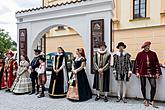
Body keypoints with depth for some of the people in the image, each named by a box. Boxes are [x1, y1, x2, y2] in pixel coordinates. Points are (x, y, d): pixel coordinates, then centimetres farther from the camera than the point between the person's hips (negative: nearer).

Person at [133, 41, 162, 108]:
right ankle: (145, 100, 26)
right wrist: (137, 72, -3)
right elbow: (137, 63, 2)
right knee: (143, 86, 7)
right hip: (142, 73, -1)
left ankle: (151, 101, 15)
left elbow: (156, 63, 6)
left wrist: (157, 73, 1)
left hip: (151, 73, 1)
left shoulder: (153, 54, 4)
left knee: (154, 86, -4)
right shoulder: (140, 54, 0)